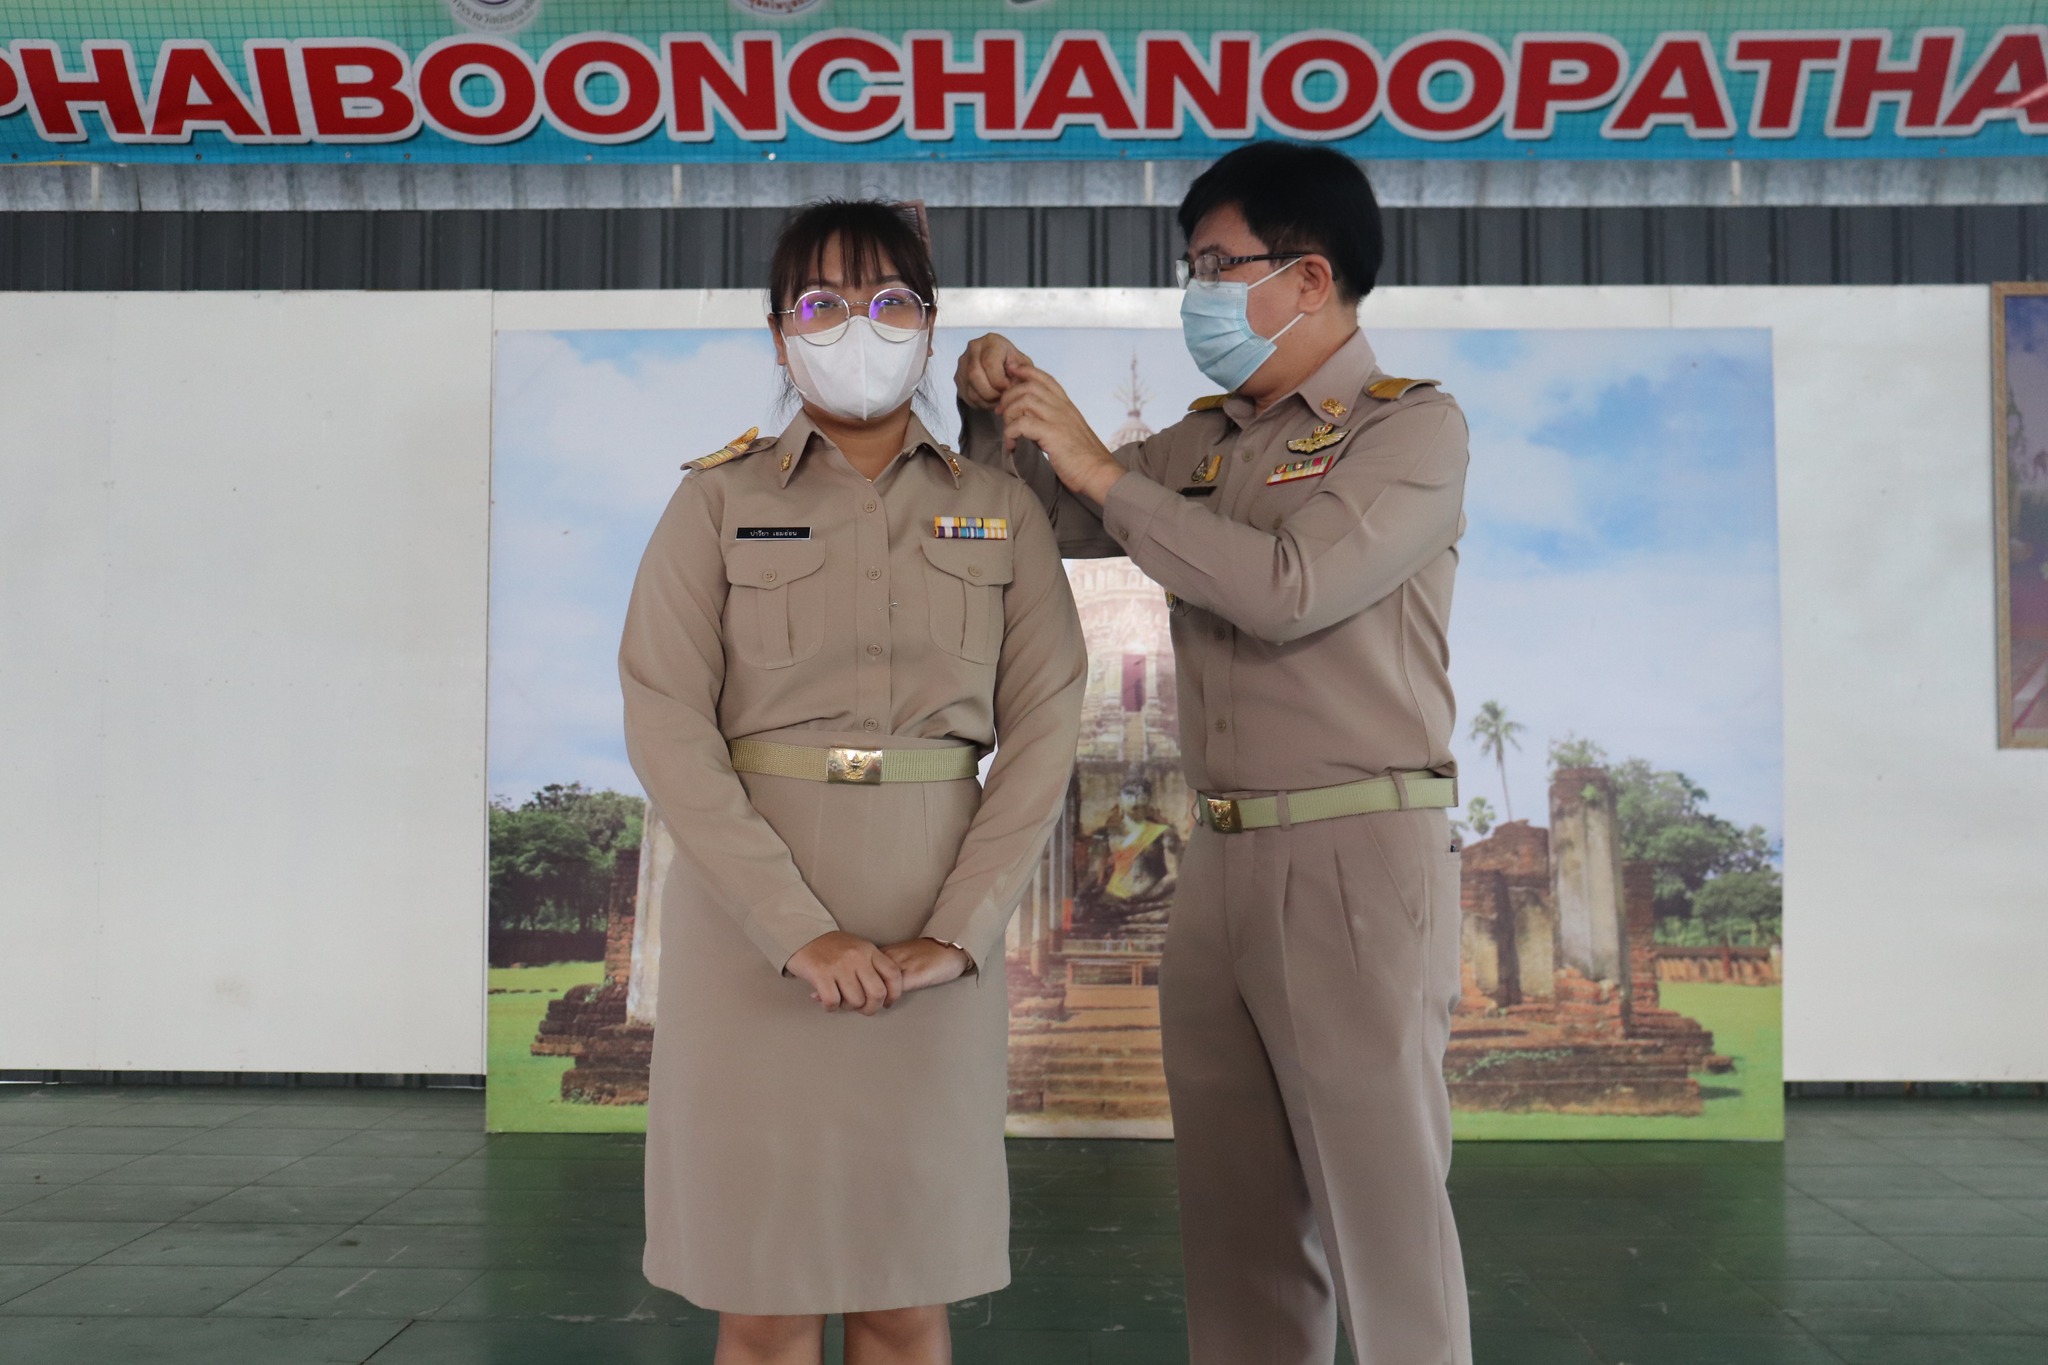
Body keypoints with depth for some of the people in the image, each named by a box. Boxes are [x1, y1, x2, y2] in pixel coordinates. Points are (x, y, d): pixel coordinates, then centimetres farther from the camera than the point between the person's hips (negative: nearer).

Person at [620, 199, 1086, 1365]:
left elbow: (1044, 725, 0)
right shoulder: (719, 500, 2)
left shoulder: (1003, 511, 7)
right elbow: (666, 723, -7)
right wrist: (800, 931, -16)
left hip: (938, 929, 1)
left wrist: (958, 932, -11)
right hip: (754, 915, -1)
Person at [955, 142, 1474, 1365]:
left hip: (1357, 858, -6)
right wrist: (1000, 417, 4)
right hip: (1221, 856, 6)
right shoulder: (1204, 442, 14)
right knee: (1239, 1216, 12)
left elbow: (1291, 588, -18)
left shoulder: (1413, 426, -3)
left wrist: (1104, 469, -12)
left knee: (1384, 1204, 0)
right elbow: (1042, 523, 23)